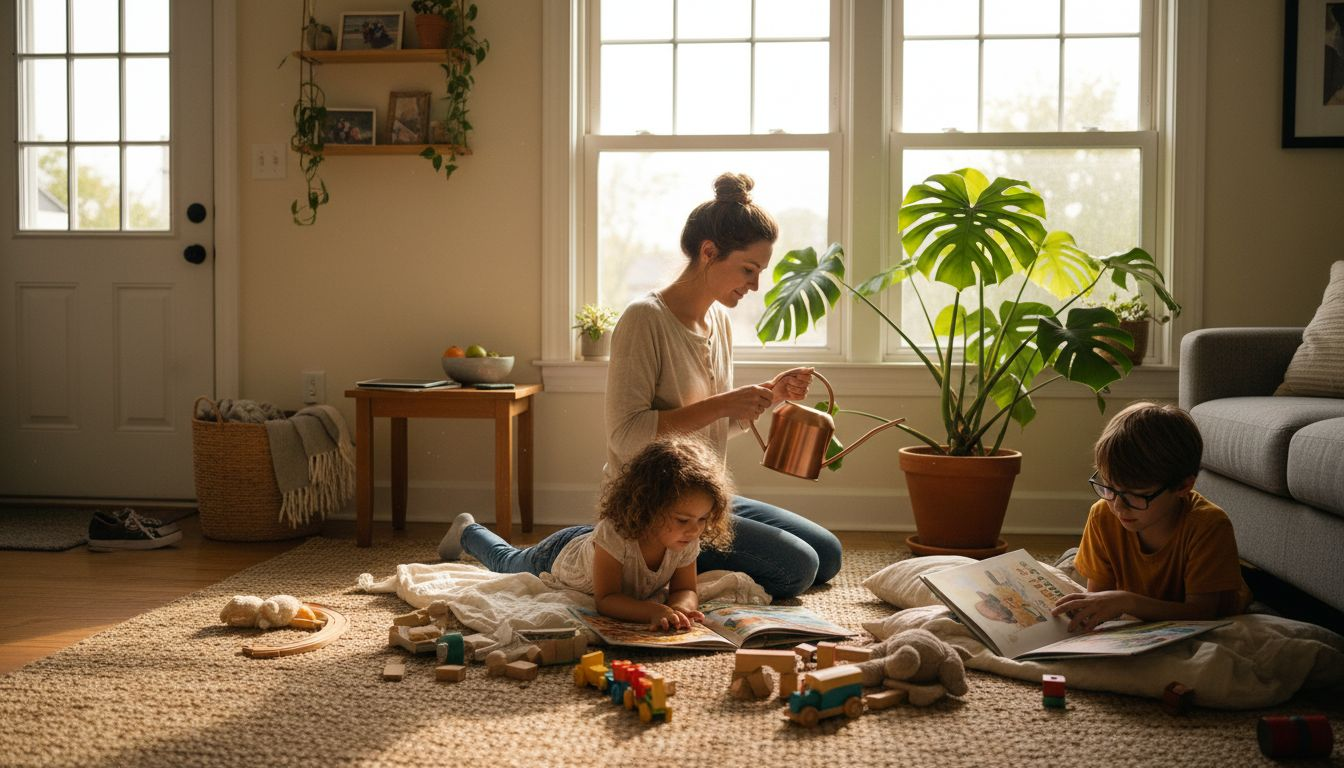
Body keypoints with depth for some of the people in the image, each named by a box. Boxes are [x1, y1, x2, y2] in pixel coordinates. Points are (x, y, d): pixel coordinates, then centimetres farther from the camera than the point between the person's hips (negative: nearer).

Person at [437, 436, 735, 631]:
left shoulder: (687, 543, -33)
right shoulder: (615, 533, -50)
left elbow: (685, 589, -23)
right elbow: (606, 599, -44)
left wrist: (681, 607, -47)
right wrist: (654, 611, -60)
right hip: (557, 557, -3)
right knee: (507, 562, 30)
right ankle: (467, 532, 58)